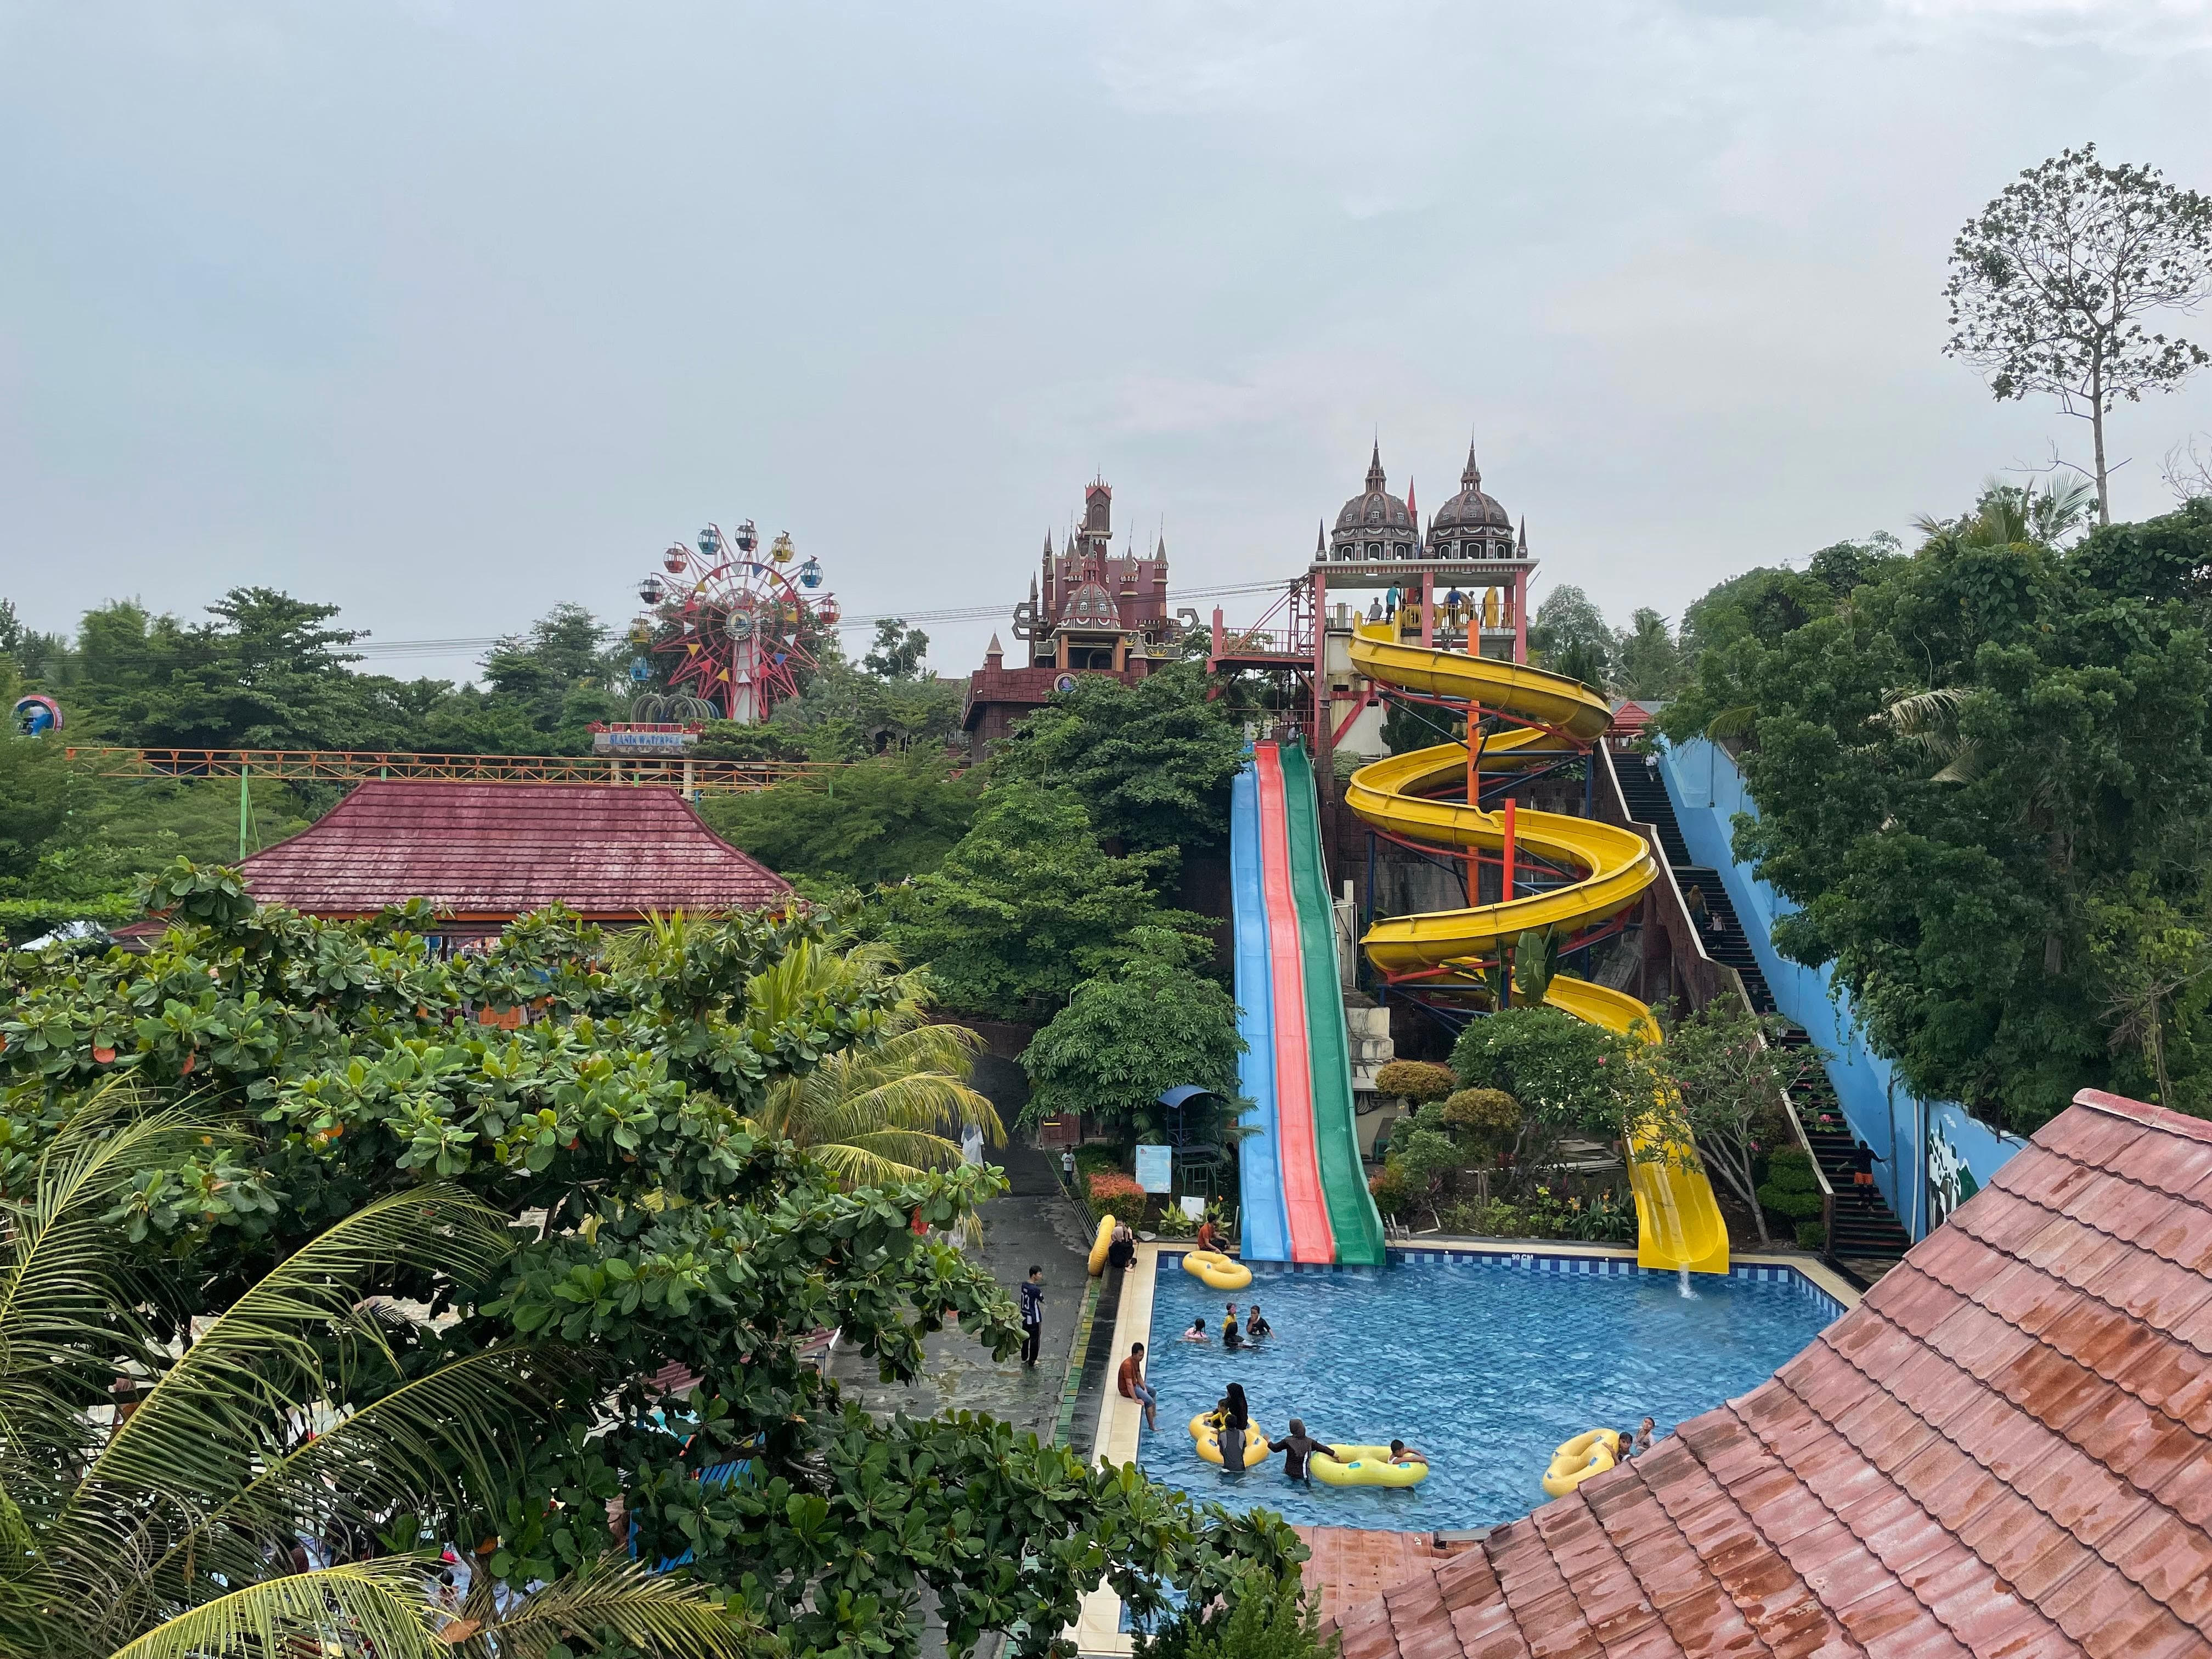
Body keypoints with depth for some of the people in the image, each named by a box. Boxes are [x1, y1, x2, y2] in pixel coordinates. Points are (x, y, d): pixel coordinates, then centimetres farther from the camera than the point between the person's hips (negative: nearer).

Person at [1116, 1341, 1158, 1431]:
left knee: (1153, 1392, 21)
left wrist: (1145, 1388, -1)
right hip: (1127, 1390, -10)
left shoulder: (1137, 1361, -2)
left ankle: (1154, 1414, 37)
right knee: (1149, 1401, -16)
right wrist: (1136, 1400, -33)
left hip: (1134, 1384, 10)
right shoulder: (1128, 1365, -33)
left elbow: (1139, 1376, 9)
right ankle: (1152, 1427, -10)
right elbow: (1129, 1384, -35)